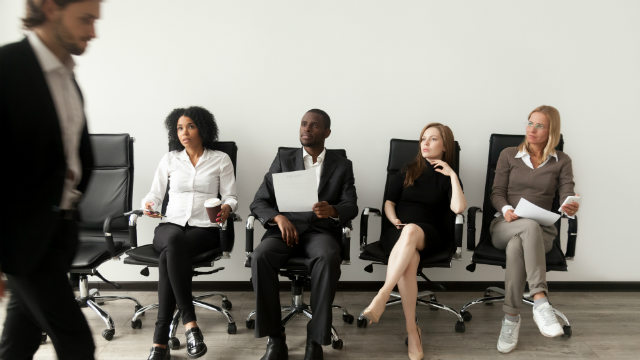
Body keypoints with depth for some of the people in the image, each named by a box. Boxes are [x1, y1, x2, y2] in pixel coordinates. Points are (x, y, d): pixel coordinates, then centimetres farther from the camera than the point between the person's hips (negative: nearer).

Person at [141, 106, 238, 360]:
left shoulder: (221, 160, 11)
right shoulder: (169, 159, 17)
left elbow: (230, 196, 7)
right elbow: (155, 194, 16)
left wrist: (226, 208, -16)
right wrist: (149, 204, -8)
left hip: (204, 228, -2)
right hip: (170, 225, 2)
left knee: (169, 254, -34)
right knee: (172, 242, -37)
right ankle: (189, 321, -34)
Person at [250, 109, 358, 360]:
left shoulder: (342, 166, 13)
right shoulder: (283, 159, 13)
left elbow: (351, 207, 2)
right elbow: (259, 203, 8)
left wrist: (332, 211, -23)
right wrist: (278, 217, -15)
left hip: (321, 230, -1)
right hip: (285, 228, 1)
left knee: (328, 258, -36)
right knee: (260, 257, -31)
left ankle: (315, 339, -23)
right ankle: (275, 338, -19)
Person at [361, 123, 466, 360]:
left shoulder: (447, 178, 14)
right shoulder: (406, 171, 21)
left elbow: (458, 208, -5)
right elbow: (389, 202, 16)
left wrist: (452, 175, -2)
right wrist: (393, 219, -3)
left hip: (429, 234, -1)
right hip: (398, 232, 2)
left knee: (411, 231, -40)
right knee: (409, 258, -35)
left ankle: (382, 296, -48)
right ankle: (412, 331, -35)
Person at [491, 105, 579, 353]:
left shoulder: (561, 161, 12)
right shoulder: (508, 155, 12)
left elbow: (567, 196, 1)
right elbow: (497, 193, 6)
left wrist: (570, 208, -24)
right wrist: (506, 209, -16)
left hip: (542, 232, 0)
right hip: (505, 227, 0)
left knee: (516, 246, -38)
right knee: (530, 226, -39)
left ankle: (511, 318, -36)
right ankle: (540, 302, -44)